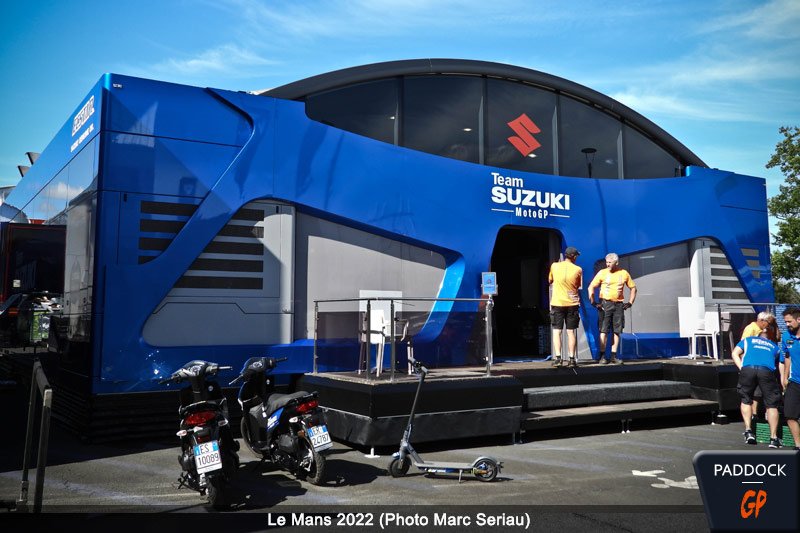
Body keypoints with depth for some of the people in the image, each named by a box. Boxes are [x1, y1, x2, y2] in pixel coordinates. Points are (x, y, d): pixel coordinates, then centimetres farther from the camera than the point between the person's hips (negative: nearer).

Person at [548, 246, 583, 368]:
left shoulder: (554, 266, -2)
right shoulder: (578, 269, -3)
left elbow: (550, 281, 13)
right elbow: (579, 285, 7)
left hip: (557, 303, 0)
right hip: (572, 303, 0)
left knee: (557, 331, 1)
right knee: (571, 332, 6)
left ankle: (557, 357, -10)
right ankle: (572, 358, 5)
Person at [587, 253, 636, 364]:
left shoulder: (624, 273, 6)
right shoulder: (602, 273, 0)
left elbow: (633, 288, 16)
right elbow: (591, 287, 1)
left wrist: (630, 303, 7)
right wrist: (593, 302, -7)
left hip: (619, 305, 2)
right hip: (605, 304, -2)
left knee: (617, 331, 2)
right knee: (603, 330, -5)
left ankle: (613, 356, 8)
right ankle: (602, 356, -3)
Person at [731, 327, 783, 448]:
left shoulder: (748, 340, 33)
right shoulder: (775, 346, 35)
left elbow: (735, 353, 20)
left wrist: (741, 368, 12)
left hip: (747, 369, 0)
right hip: (767, 371, 0)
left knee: (746, 400, 20)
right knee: (771, 405, 9)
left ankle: (748, 431, 11)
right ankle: (773, 438, 6)